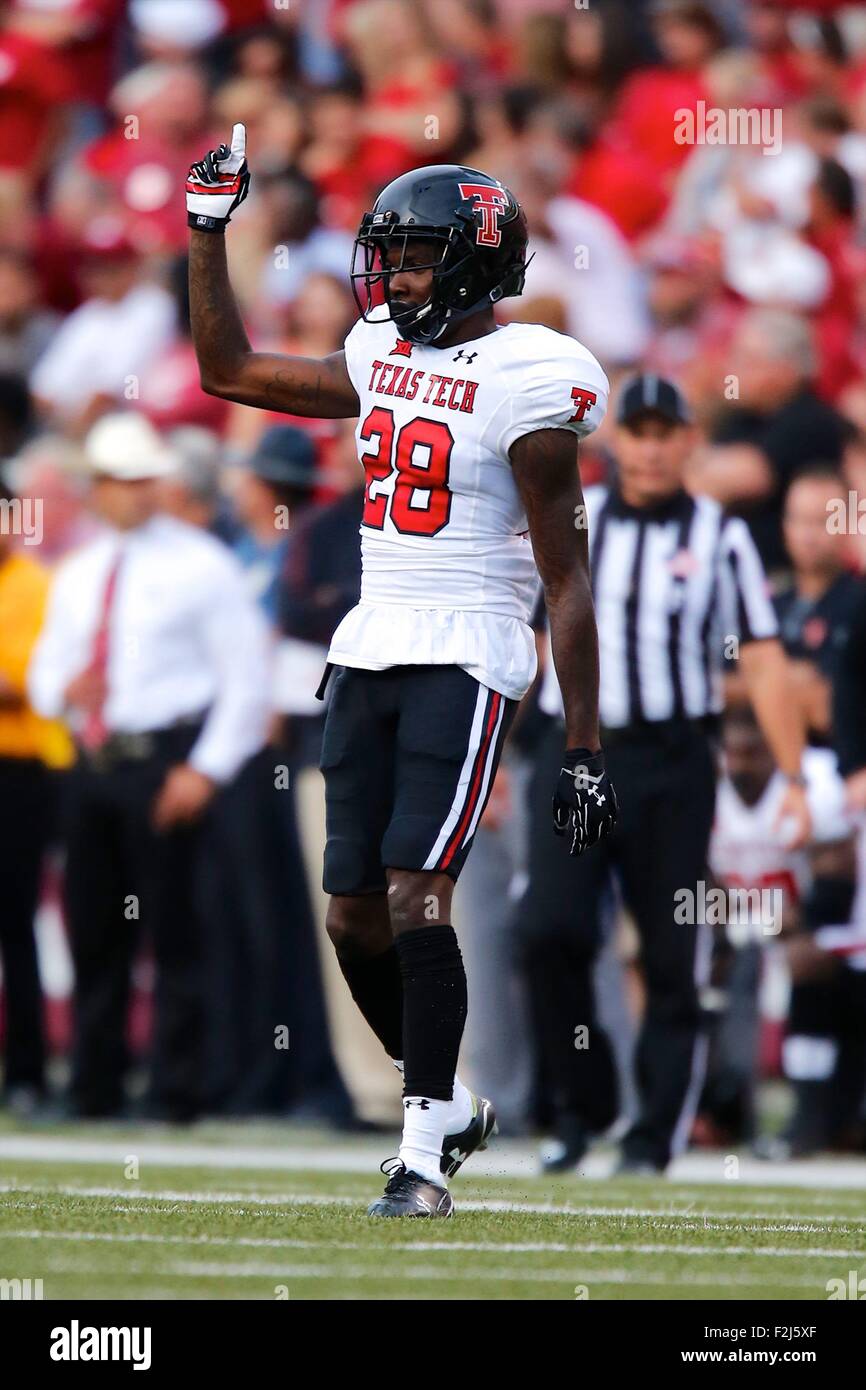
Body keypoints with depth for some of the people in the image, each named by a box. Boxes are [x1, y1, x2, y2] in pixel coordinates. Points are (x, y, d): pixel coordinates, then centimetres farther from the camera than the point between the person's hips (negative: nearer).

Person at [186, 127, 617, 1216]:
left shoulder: (524, 384, -10)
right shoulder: (382, 358, 11)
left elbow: (566, 579, -10)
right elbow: (229, 370, 25)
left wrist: (583, 749, -12)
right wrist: (207, 228, 19)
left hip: (463, 661, -7)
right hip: (366, 654, 7)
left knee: (414, 892, -16)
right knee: (354, 915, 6)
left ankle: (426, 1159, -12)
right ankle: (448, 1107, 24)